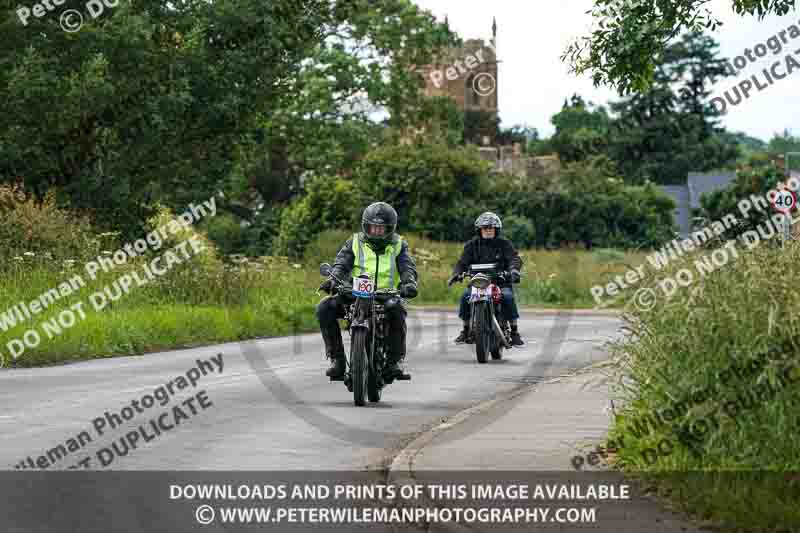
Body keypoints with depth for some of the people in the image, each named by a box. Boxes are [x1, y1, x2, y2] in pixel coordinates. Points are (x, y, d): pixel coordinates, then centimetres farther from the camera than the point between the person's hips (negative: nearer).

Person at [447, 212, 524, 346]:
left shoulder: (504, 244, 5)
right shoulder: (472, 244, 10)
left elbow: (514, 258, -8)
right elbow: (463, 262, 2)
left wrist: (514, 269, -31)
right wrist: (456, 273, -19)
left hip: (500, 281, -2)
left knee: (508, 296, -30)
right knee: (465, 295, -24)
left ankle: (514, 331, -20)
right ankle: (466, 330, -7)